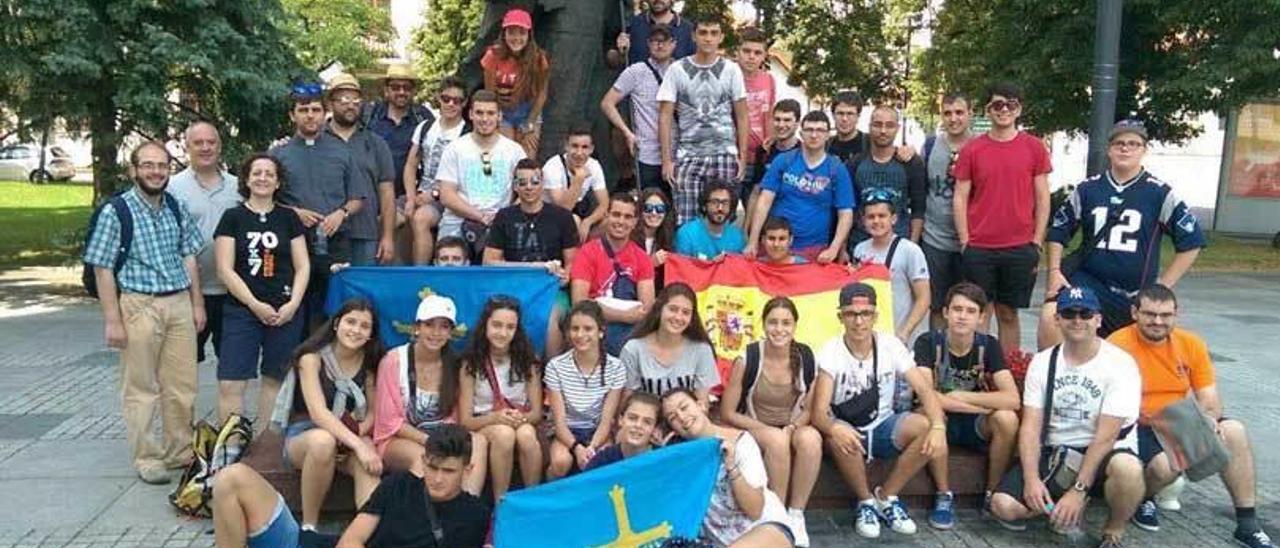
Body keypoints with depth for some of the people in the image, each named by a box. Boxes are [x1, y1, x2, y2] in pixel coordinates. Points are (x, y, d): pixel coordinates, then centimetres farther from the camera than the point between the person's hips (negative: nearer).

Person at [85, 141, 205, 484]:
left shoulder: (177, 208, 8)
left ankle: (181, 451, 24)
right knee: (141, 388, 5)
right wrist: (112, 320, -11)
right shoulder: (116, 212, -7)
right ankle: (146, 459, 16)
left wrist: (197, 303, 9)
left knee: (182, 385, 10)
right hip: (139, 305, -4)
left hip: (179, 304, 5)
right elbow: (103, 269, -7)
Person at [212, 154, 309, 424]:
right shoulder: (233, 217, 4)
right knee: (230, 383, -8)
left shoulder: (289, 218, 9)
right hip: (242, 311, -2)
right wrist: (255, 304, -10)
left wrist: (293, 303, -7)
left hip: (285, 313, 2)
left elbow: (303, 266, 7)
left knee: (275, 379, 7)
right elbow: (225, 270, -2)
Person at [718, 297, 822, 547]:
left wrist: (792, 427, -18)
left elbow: (809, 408, 3)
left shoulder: (806, 357, -9)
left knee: (811, 438, -32)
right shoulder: (747, 359, -16)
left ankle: (796, 515, -17)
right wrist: (767, 430, -19)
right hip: (754, 431, -2)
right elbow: (727, 414, -9)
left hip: (794, 428, 2)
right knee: (777, 440, -36)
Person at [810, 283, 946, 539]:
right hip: (849, 431, -3)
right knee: (837, 436, -38)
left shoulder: (891, 346, -7)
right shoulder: (831, 352, -16)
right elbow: (819, 412, -23)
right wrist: (834, 428, -48)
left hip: (883, 427, 3)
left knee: (926, 426, -25)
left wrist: (938, 426, -33)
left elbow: (925, 389, -13)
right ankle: (865, 501, -8)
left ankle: (886, 497, -4)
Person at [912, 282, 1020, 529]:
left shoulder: (988, 345, -9)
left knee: (1007, 418, -29)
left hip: (976, 425, 2)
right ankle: (944, 495, -16)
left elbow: (1012, 400, -20)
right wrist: (984, 406, -26)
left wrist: (959, 396, -22)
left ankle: (992, 495, -6)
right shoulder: (928, 342, -15)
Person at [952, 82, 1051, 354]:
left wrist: (1036, 243, 0)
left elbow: (1042, 198, 6)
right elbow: (960, 198, 4)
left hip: (1020, 249, 0)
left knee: (1009, 314, 9)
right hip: (978, 249, 0)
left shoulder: (1034, 147, 4)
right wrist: (965, 242, -2)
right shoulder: (972, 149, 3)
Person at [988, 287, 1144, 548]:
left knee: (1127, 468, -39)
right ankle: (1066, 508, 10)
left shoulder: (1120, 363, -12)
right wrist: (1032, 478, -18)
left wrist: (1078, 491, -23)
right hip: (1054, 454, 3)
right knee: (1003, 505, -19)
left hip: (1103, 455, -3)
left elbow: (1106, 437, -17)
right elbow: (1030, 426, -4)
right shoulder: (1042, 362, 2)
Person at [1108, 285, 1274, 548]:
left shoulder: (1192, 344, 0)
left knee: (1234, 431, -18)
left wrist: (1209, 418, -23)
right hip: (1136, 429, -5)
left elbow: (1210, 400, 1)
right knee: (1166, 464, -33)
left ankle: (1248, 525, -6)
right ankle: (1141, 498, 5)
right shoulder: (1118, 345, -16)